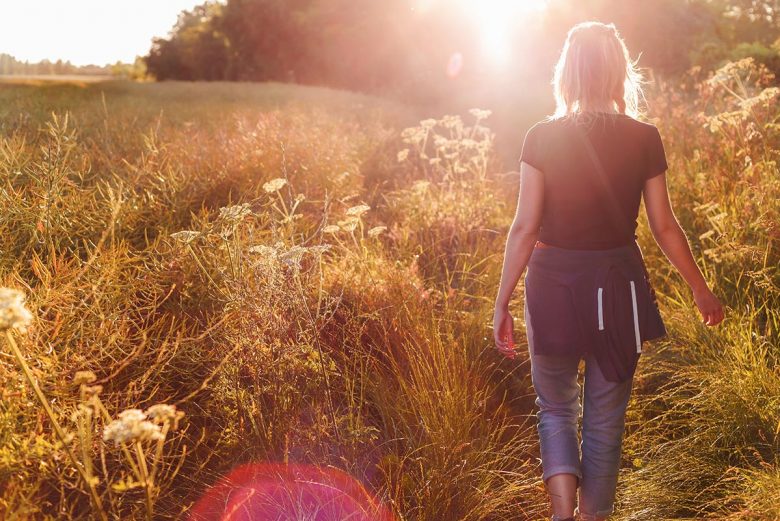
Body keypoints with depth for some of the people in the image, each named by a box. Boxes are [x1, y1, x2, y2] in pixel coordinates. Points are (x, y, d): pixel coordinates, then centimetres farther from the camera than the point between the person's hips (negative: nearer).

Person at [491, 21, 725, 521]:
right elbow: (665, 227, 0)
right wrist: (701, 289, 14)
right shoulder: (644, 139, -5)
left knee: (556, 407, 19)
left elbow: (525, 226, -10)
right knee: (605, 420, 16)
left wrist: (502, 303, -3)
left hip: (554, 284, -1)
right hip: (617, 287, 1)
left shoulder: (543, 137, -9)